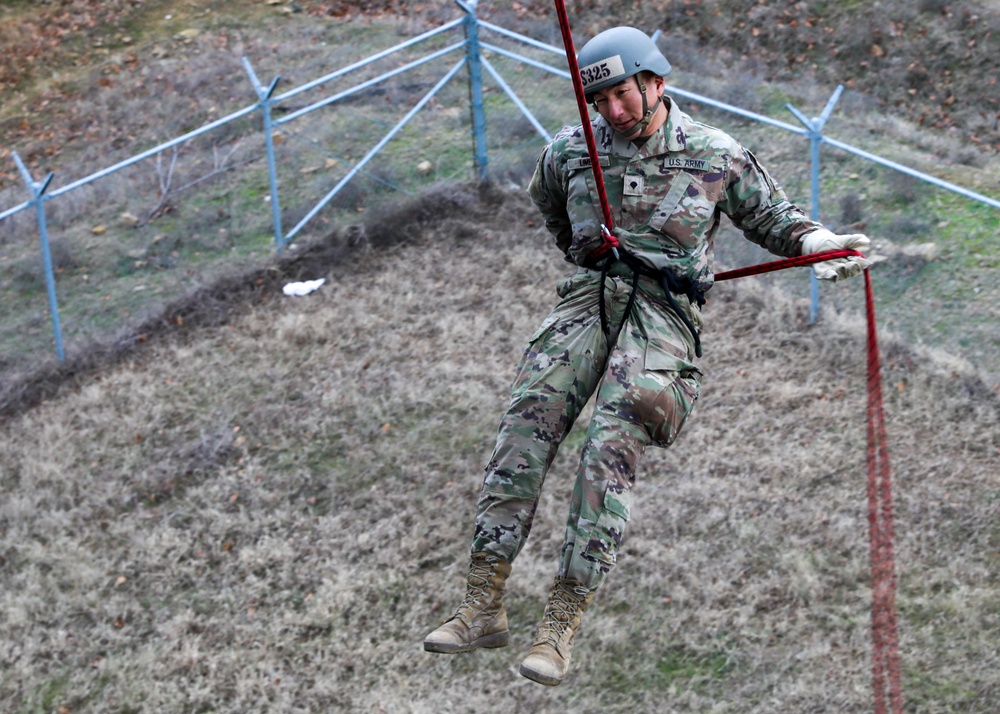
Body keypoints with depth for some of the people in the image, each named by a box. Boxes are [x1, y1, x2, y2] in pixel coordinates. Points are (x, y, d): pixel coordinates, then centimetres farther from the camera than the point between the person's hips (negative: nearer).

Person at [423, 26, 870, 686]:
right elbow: (549, 205, 33)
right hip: (590, 298, 3)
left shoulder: (716, 156, 4)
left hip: (664, 314, -3)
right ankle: (484, 609, -13)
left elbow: (771, 216, 14)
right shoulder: (569, 151, 11)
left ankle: (562, 626, -18)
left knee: (611, 451, -20)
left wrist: (818, 242, -3)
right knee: (525, 428, -15)